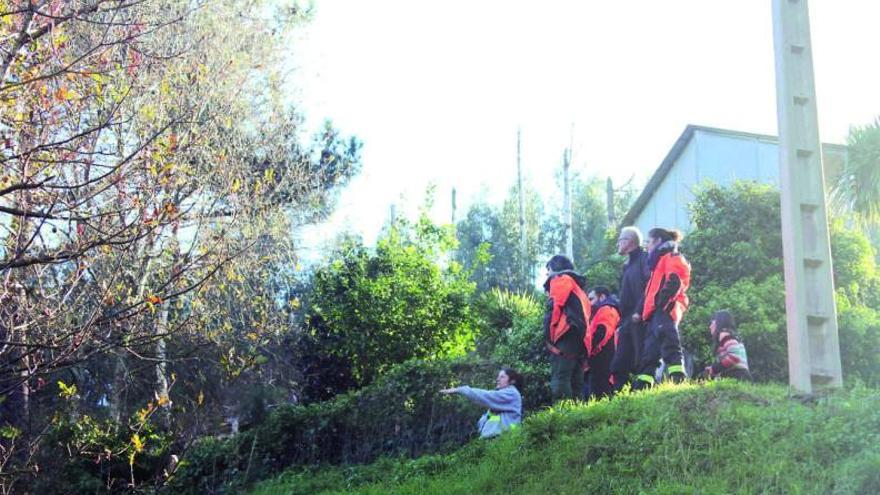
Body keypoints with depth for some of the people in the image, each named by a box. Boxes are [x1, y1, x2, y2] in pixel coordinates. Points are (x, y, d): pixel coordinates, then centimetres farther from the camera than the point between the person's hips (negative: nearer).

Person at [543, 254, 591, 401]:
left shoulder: (559, 280, 7)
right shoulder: (577, 285, 32)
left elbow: (553, 308, -8)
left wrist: (548, 337, -10)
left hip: (566, 336, -9)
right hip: (581, 339, 9)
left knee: (559, 381, -17)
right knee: (575, 382, 6)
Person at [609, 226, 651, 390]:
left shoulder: (645, 259, -3)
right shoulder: (627, 266, 25)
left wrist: (639, 311, -21)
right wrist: (622, 321, 17)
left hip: (640, 320, -9)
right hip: (627, 323, 9)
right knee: (618, 367, 5)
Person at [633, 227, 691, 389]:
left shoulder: (671, 257, 4)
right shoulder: (659, 260, 32)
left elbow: (674, 282, -14)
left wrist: (662, 303, -23)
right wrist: (642, 312, 23)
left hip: (665, 310, -10)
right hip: (656, 313, 10)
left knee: (669, 345, -20)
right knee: (649, 353, 4)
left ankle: (678, 381, -28)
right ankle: (640, 388, 1)